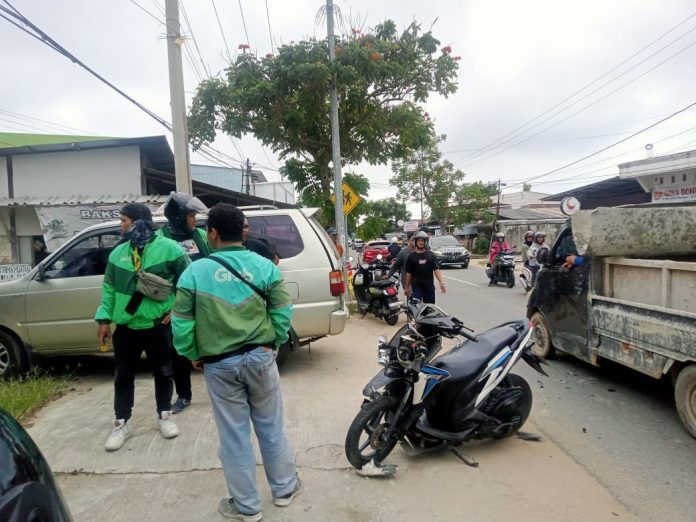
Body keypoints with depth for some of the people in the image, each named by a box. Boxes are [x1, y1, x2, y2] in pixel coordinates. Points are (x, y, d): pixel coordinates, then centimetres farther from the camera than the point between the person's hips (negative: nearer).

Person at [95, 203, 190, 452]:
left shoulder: (169, 248, -10)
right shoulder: (118, 252, 5)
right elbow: (109, 288, 9)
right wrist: (104, 319, 4)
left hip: (158, 326, -3)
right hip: (125, 327, 4)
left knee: (163, 373, 12)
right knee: (123, 376, 12)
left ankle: (164, 416, 31)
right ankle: (122, 423, 27)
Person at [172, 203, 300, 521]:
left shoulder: (194, 272, -8)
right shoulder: (264, 266, -4)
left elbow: (181, 323, -6)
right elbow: (282, 313, -4)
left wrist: (193, 355, 9)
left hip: (219, 365, -1)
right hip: (260, 358, 2)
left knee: (234, 436, 12)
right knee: (271, 427, 18)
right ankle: (284, 489, 35)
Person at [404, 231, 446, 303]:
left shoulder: (431, 255, 5)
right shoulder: (412, 256, 3)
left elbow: (436, 269, -2)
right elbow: (409, 273, 6)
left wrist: (441, 282, -15)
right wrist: (407, 287, 6)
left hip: (429, 286, 2)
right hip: (416, 287, -2)